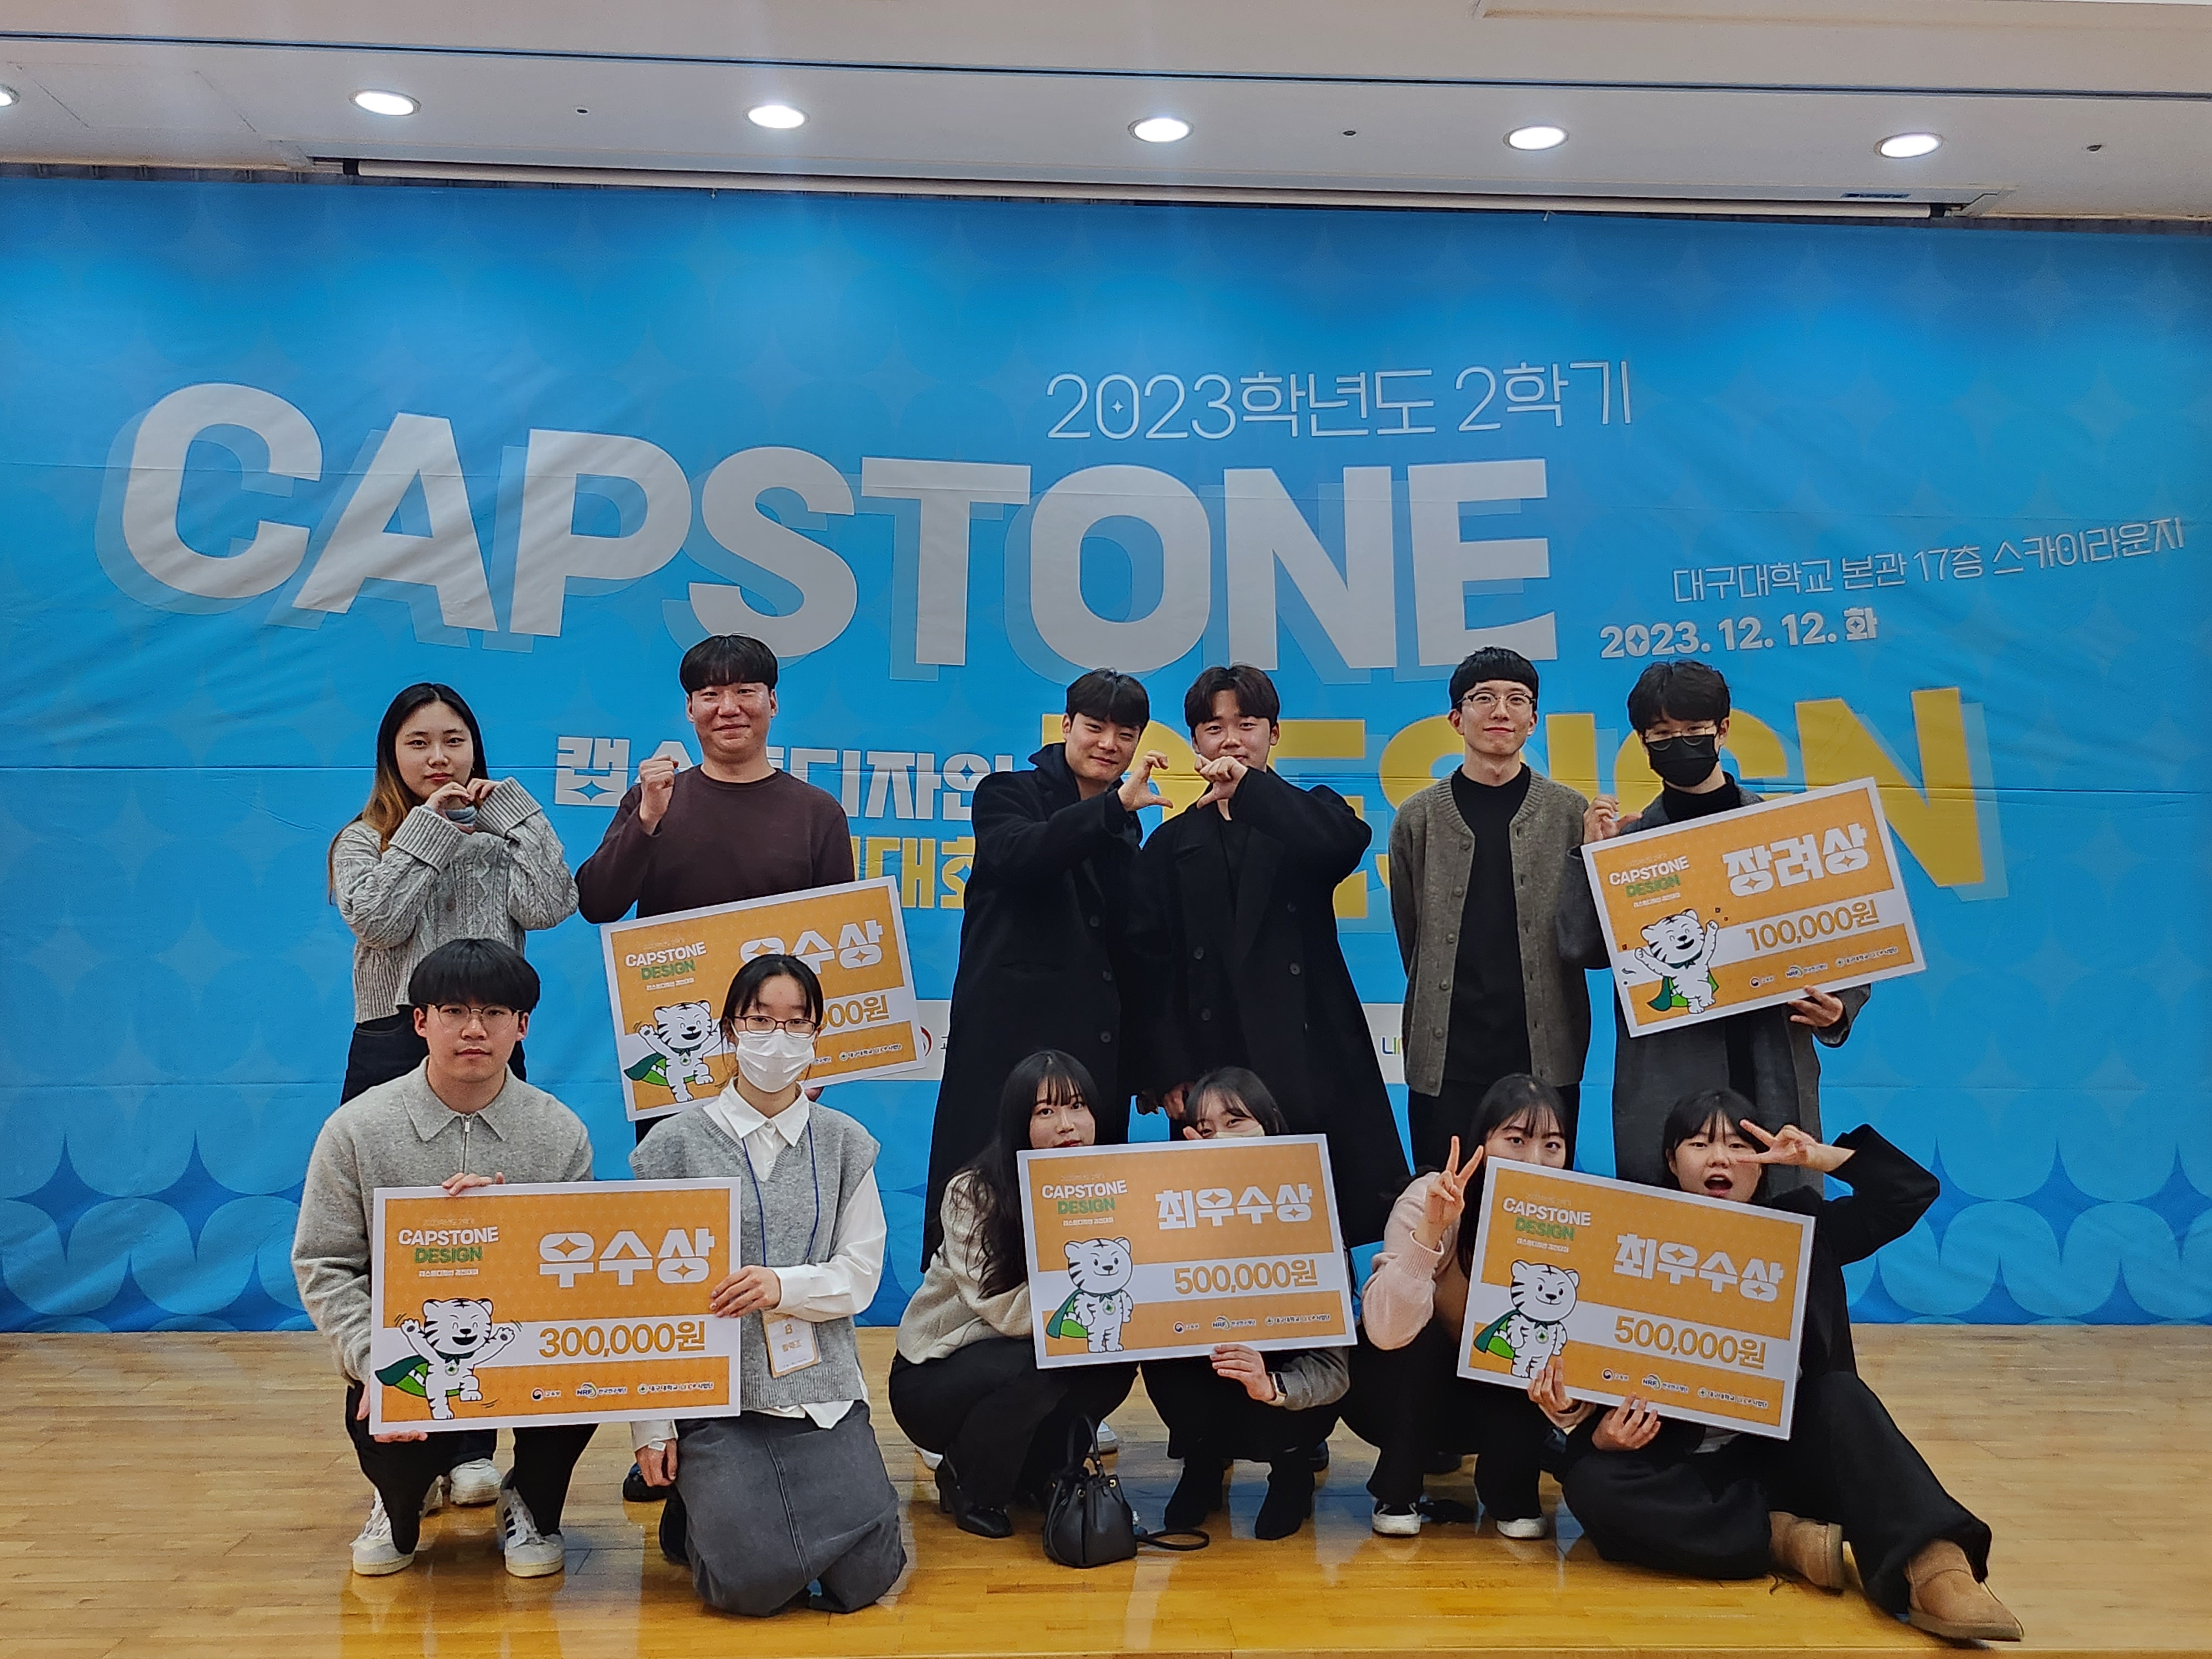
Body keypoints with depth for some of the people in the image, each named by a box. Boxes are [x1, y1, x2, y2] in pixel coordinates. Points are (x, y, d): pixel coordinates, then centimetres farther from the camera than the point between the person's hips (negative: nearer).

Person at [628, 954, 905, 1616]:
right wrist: (651, 1426, -2)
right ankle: (696, 1511, 18)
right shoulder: (676, 1144, 0)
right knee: (755, 1582, -16)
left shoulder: (845, 1143, 6)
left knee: (864, 1577, -9)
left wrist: (783, 1286, -19)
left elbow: (861, 1275, 1)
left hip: (822, 1390, 2)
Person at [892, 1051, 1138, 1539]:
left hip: (1025, 1356, 5)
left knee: (1116, 1363, -22)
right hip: (933, 1374, -5)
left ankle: (1034, 1474, 4)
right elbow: (1003, 1309, -28)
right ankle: (968, 1489, -5)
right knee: (1038, 1367, -33)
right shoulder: (974, 1191, -22)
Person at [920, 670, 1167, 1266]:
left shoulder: (1123, 826, 19)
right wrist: (1116, 804, -29)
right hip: (1010, 1035, -5)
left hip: (1096, 1046, 5)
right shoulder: (1008, 794, 3)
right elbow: (1014, 855, -21)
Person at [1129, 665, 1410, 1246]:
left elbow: (1348, 840, -14)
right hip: (1213, 1068, 1)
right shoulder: (1170, 844, 14)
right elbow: (1151, 965, 7)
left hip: (1313, 1061, -1)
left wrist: (1248, 786, -19)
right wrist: (1167, 1073, -3)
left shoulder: (1306, 815, 12)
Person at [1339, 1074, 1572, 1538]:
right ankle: (1397, 1491, -8)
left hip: (1501, 1396, 2)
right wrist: (1430, 1230, -50)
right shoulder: (1430, 1199, -27)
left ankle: (1510, 1492, 0)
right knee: (1425, 1335, -32)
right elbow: (1387, 1330, -39)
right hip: (1399, 1389, -2)